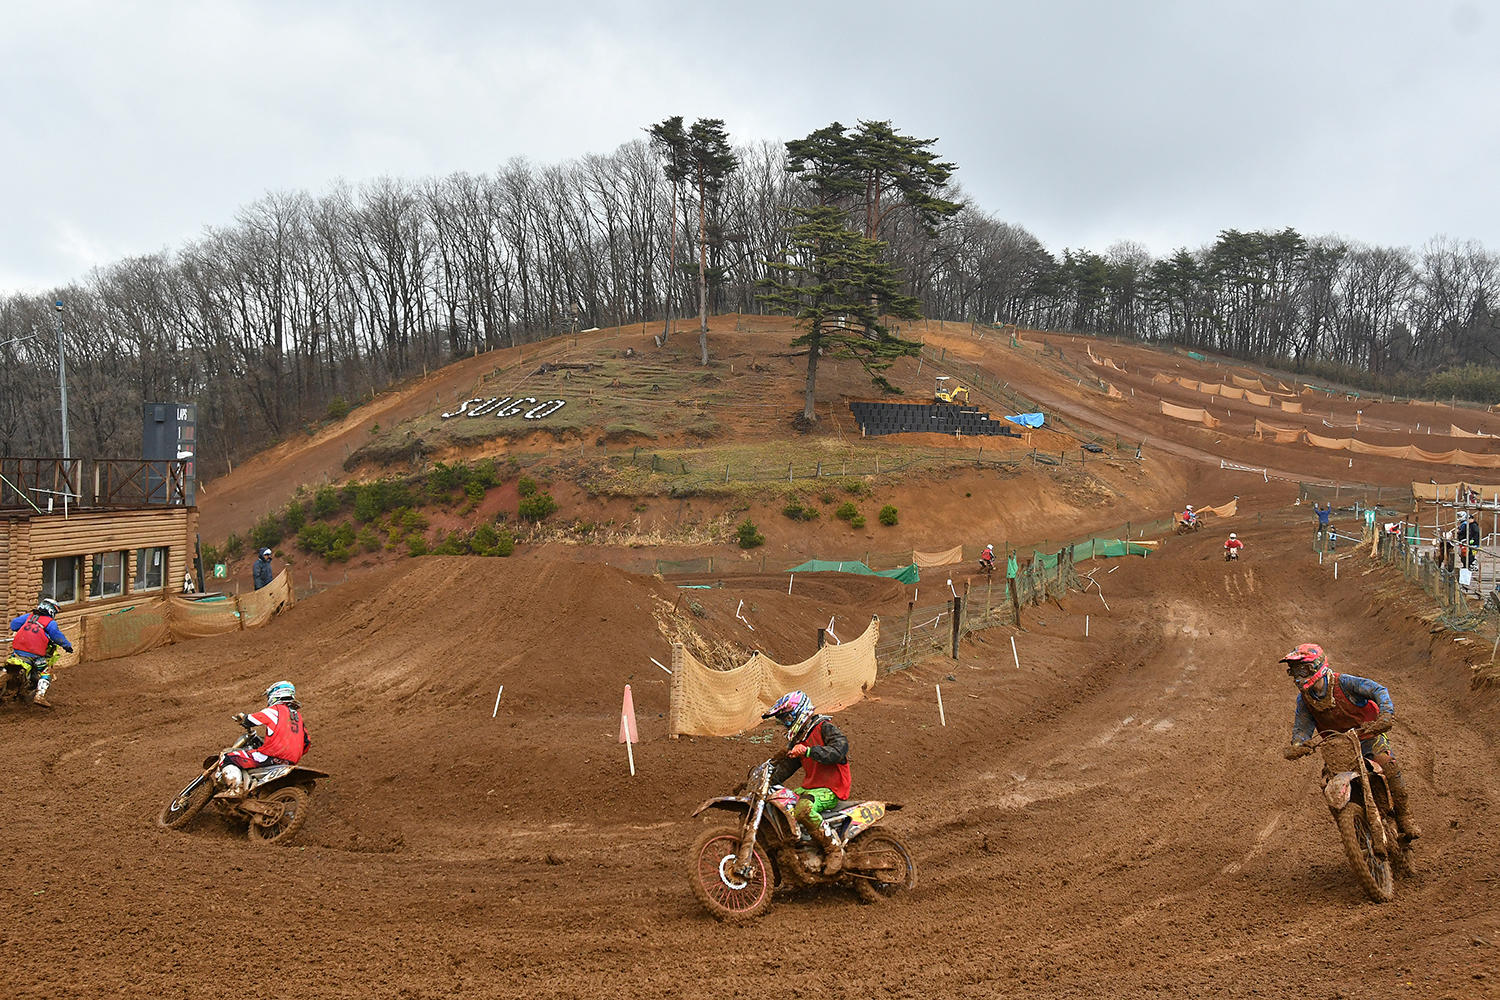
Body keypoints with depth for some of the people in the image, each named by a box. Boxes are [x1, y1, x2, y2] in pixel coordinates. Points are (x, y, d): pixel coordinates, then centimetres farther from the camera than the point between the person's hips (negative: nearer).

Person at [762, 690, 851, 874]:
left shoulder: (824, 727, -8)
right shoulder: (798, 738, 19)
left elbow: (840, 747, -25)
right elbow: (786, 766, 22)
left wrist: (808, 751, -34)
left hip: (830, 789, -9)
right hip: (809, 788, 9)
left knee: (803, 810, -36)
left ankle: (834, 848, -24)